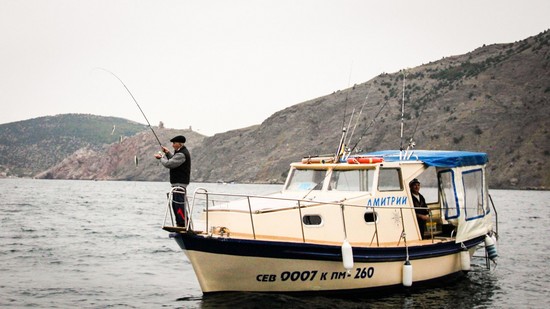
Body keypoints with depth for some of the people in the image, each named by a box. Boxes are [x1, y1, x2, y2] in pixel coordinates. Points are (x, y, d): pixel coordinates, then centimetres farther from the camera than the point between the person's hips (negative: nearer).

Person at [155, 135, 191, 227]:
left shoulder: (182, 154, -19)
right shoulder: (180, 152, 15)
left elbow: (168, 164, -21)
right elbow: (173, 160, 27)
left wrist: (161, 157, -4)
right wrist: (168, 153, 14)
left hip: (180, 184, -11)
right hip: (177, 183, 11)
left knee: (179, 204, -10)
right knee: (175, 204, 16)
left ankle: (183, 224, -8)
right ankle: (179, 224, 22)